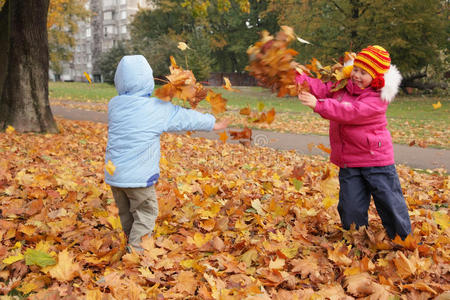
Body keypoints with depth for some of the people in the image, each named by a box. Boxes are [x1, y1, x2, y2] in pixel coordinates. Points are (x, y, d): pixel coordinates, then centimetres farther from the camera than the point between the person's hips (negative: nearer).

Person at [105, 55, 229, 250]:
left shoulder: (114, 105, 3)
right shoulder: (156, 109, -11)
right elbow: (186, 118, 1)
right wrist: (212, 123, 16)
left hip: (113, 174, 6)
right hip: (138, 176, -6)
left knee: (126, 216, 20)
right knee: (146, 214, 6)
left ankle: (131, 246, 34)